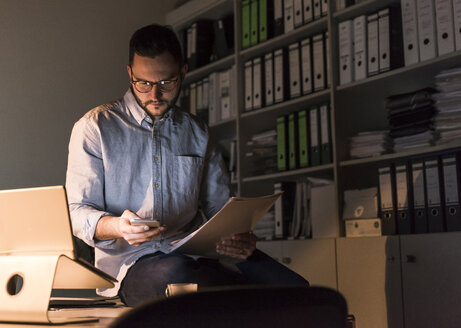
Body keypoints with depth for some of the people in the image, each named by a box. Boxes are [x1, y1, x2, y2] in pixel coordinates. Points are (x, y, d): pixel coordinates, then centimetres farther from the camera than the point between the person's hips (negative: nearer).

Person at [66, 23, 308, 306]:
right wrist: (117, 227, -21)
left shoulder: (197, 133, 17)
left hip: (195, 253, 2)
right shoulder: (95, 127, 6)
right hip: (133, 261, -1)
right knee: (174, 275, -40)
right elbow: (78, 213, 2)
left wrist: (240, 237, -6)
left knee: (294, 292, -27)